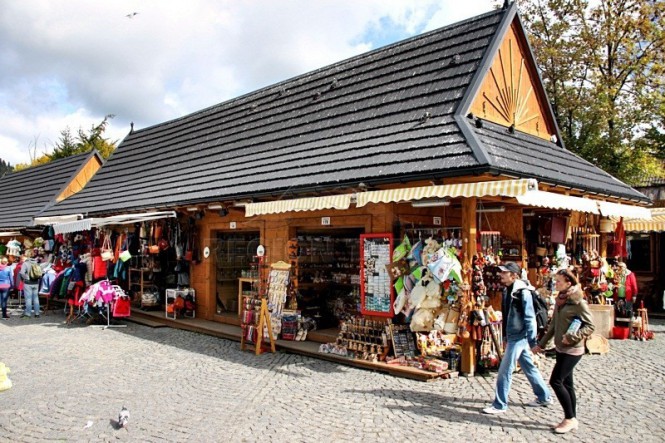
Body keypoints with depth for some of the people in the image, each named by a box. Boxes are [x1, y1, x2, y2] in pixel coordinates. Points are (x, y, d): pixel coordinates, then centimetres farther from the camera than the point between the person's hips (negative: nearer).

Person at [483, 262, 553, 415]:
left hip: (519, 337, -9)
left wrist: (532, 341, -19)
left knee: (504, 371, -5)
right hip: (512, 336, 9)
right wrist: (505, 336, 20)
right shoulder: (507, 290, 9)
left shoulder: (523, 292, -18)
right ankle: (544, 397, 33)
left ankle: (499, 405, 5)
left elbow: (530, 318, -19)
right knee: (528, 367, 19)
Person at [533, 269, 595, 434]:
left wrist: (572, 337, -23)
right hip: (561, 348, 8)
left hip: (572, 350, -8)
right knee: (566, 383, 12)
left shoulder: (578, 302, -14)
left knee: (556, 381, -8)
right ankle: (572, 419, 23)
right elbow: (553, 325, 15)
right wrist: (541, 344, 17)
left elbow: (590, 326, -13)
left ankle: (570, 418, 6)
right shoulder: (560, 300, 8)